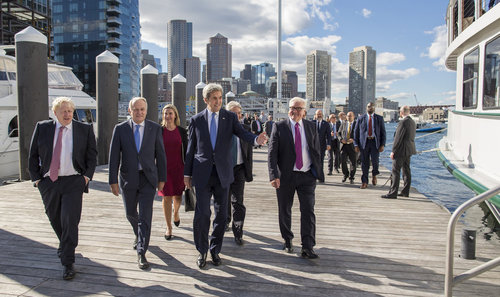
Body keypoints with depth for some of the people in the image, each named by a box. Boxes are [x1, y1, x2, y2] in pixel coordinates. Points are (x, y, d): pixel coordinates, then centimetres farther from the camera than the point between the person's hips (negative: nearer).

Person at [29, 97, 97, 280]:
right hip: (48, 182, 3)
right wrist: (36, 178, 1)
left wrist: (87, 176, -5)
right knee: (55, 219, 16)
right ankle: (66, 246, 44)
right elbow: (33, 155, 8)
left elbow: (92, 155, 5)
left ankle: (68, 263, 2)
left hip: (73, 182, -2)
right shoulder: (42, 128, 4)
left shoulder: (85, 129, 1)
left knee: (70, 221, -9)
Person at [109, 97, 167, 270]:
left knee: (145, 216, -6)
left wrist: (162, 178, 1)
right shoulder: (120, 129, -1)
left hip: (148, 178, -2)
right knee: (130, 213, 18)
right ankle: (139, 235, 48)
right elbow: (114, 156, -2)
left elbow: (160, 155, 2)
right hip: (128, 178, 2)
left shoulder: (155, 128, -1)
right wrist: (113, 181, -6)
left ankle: (141, 253, 2)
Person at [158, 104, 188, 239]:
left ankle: (176, 213, 42)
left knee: (178, 196, 8)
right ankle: (169, 227, 11)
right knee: (166, 197, -1)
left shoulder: (182, 131, 3)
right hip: (164, 168, -1)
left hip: (178, 168, 1)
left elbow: (186, 151, 6)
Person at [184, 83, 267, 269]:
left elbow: (242, 134, -10)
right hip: (202, 173, -1)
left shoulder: (230, 117, 5)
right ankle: (202, 251, 16)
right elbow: (190, 149, 8)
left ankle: (215, 250, 26)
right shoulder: (196, 120, 5)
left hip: (223, 173, 1)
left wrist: (256, 139, -32)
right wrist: (187, 173, 7)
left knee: (221, 213, 8)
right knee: (202, 213, -4)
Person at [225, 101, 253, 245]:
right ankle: (226, 222, 41)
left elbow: (249, 151, 4)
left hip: (239, 169, 0)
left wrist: (249, 172, 1)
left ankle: (238, 233, 3)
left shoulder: (245, 129, 2)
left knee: (237, 201, -5)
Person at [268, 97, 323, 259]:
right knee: (285, 211, 11)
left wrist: (318, 172, 6)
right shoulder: (279, 127, -2)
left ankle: (307, 247, 3)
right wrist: (274, 175, -16)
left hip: (307, 176, 2)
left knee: (308, 211, -3)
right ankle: (287, 240, 31)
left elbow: (317, 151, 12)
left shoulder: (311, 127, 7)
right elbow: (272, 153, -7)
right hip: (285, 176, -1)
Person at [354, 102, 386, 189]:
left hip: (375, 142, 0)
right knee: (364, 163, 2)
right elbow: (356, 132, 7)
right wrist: (356, 145, -1)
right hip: (364, 142, 1)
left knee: (375, 160, -13)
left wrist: (382, 144, -4)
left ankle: (374, 175, 19)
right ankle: (364, 182, 11)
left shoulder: (379, 118, 8)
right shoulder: (361, 118, 7)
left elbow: (383, 132, 7)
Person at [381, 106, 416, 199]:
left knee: (395, 171, -8)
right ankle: (405, 192, 20)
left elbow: (398, 138, -18)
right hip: (409, 150, 10)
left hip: (401, 150, -10)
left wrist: (393, 151, -15)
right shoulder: (412, 122, 13)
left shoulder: (404, 122, -17)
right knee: (406, 171, 13)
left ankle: (393, 193, -9)